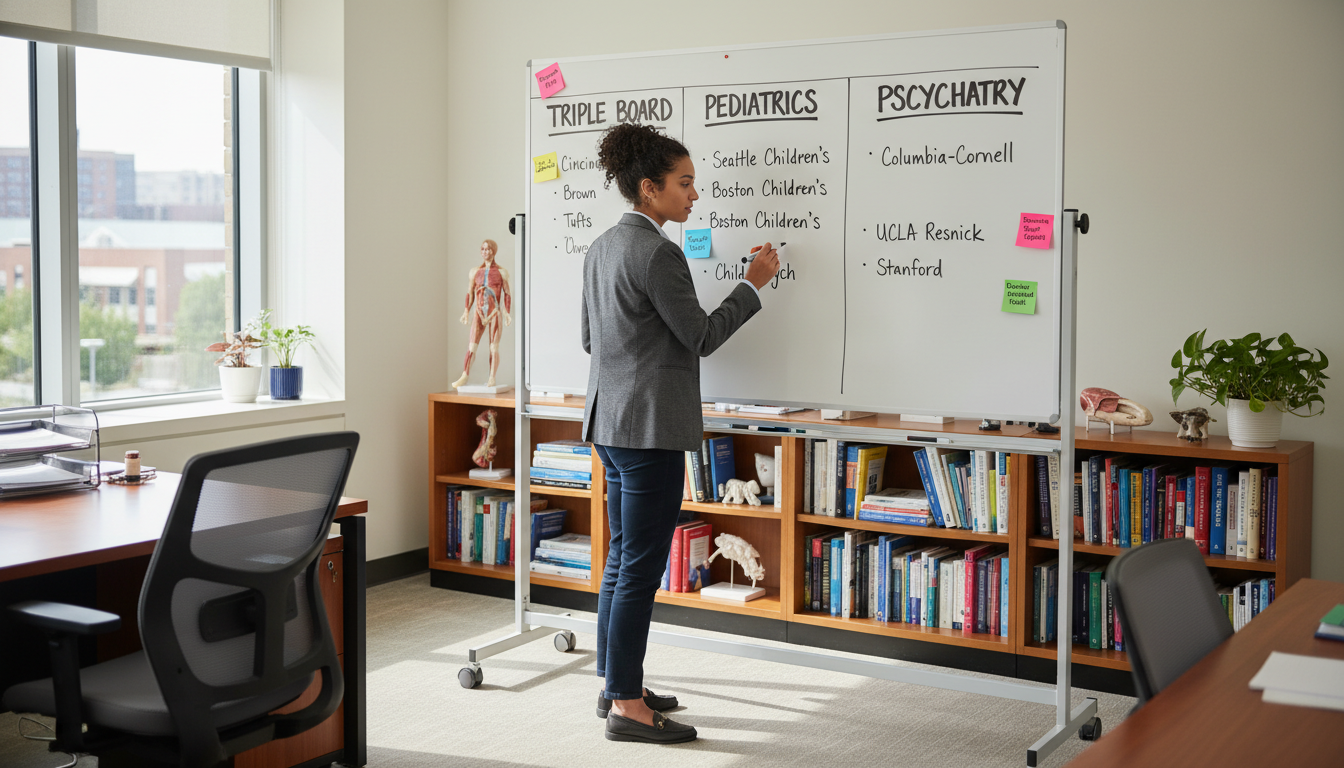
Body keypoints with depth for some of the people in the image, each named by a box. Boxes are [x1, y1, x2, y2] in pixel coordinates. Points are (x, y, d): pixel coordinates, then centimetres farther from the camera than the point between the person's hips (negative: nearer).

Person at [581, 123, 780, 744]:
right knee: (642, 568, -3)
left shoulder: (602, 247, 12)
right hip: (651, 426, -10)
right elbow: (702, 336, -11)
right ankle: (626, 708, 4)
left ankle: (616, 685, 25)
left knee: (621, 560, 16)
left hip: (609, 420, 10)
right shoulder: (658, 254, -17)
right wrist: (753, 284, -2)